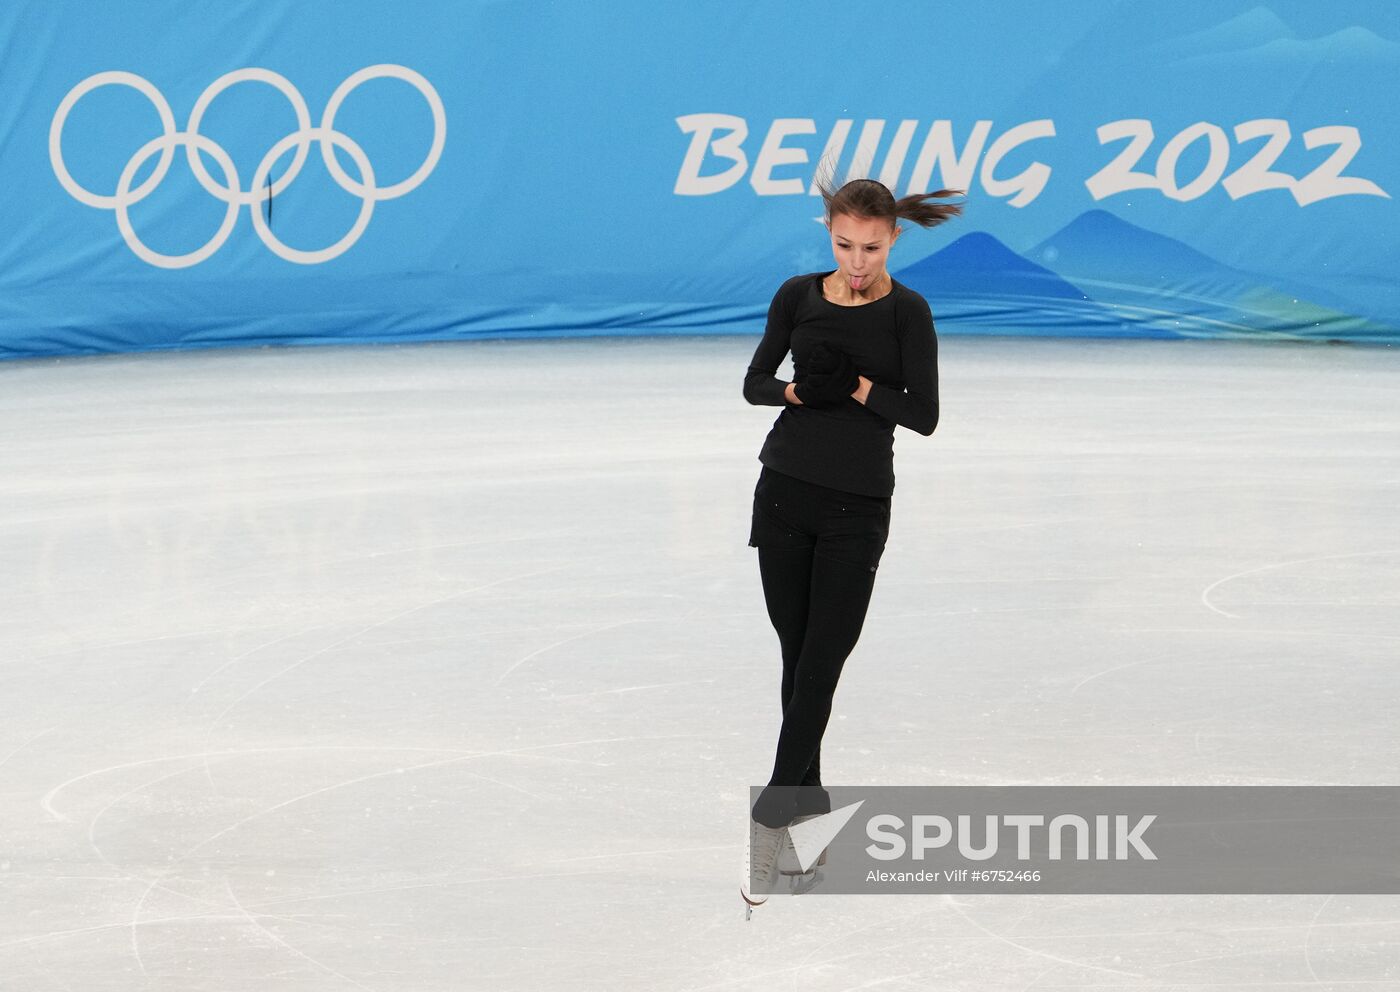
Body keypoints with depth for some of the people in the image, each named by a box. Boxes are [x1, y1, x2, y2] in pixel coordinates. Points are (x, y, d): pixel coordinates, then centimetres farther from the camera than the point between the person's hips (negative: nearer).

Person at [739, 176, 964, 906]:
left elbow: (924, 414, -10)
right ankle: (807, 798, 18)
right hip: (785, 490, 4)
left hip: (856, 504, -3)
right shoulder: (798, 296, 4)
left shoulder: (907, 312, -5)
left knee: (820, 662, -8)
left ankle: (771, 820, -13)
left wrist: (855, 385, -21)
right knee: (796, 652, 8)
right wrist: (799, 390, -13)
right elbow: (755, 384, 7)